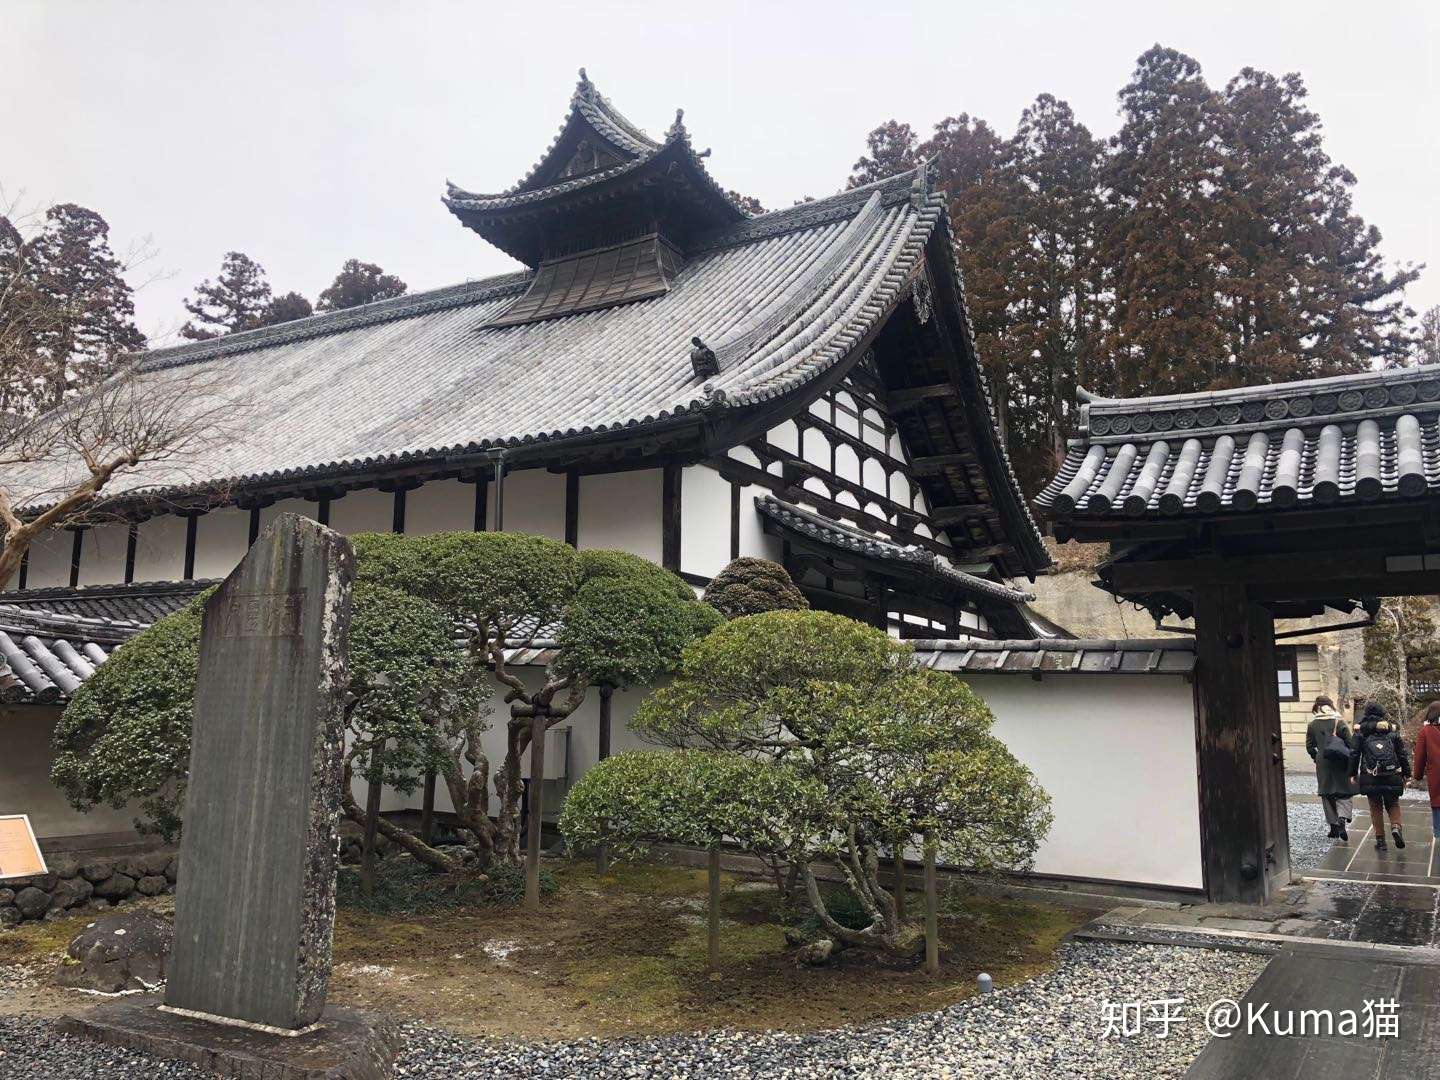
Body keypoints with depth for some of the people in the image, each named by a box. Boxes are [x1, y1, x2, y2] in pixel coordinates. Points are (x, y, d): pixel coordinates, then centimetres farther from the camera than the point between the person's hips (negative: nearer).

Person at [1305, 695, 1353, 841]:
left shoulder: (1312, 725, 0)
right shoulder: (1339, 722, -7)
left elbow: (1309, 747, 2)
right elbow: (1350, 744, -7)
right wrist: (1352, 764, 3)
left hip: (1323, 764, 2)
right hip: (1340, 764, -2)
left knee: (1327, 795, 11)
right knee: (1344, 792, 6)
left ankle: (1334, 827, 13)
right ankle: (1342, 818, -19)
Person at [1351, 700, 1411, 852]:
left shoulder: (1361, 732, -1)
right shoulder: (1393, 730, 2)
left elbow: (1354, 754, -1)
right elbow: (1402, 754, 4)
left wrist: (1353, 774, 8)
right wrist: (1405, 774, 12)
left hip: (1370, 778, -1)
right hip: (1392, 777, 1)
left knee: (1376, 807, 10)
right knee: (1393, 804, 17)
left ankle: (1380, 840, 9)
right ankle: (1396, 827, -9)